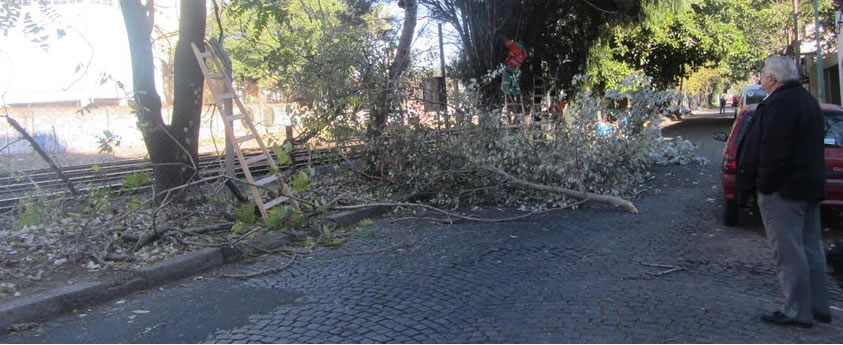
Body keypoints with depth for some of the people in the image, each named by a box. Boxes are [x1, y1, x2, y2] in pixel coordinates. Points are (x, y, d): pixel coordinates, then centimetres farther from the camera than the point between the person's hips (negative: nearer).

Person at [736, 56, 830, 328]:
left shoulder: (779, 104, -17)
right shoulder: (807, 100, 17)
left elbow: (773, 152, -24)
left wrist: (764, 184, -16)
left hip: (783, 190, -11)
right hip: (810, 186, 11)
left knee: (789, 252, -5)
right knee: (811, 249, 15)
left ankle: (797, 311, 0)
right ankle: (818, 306, 24)